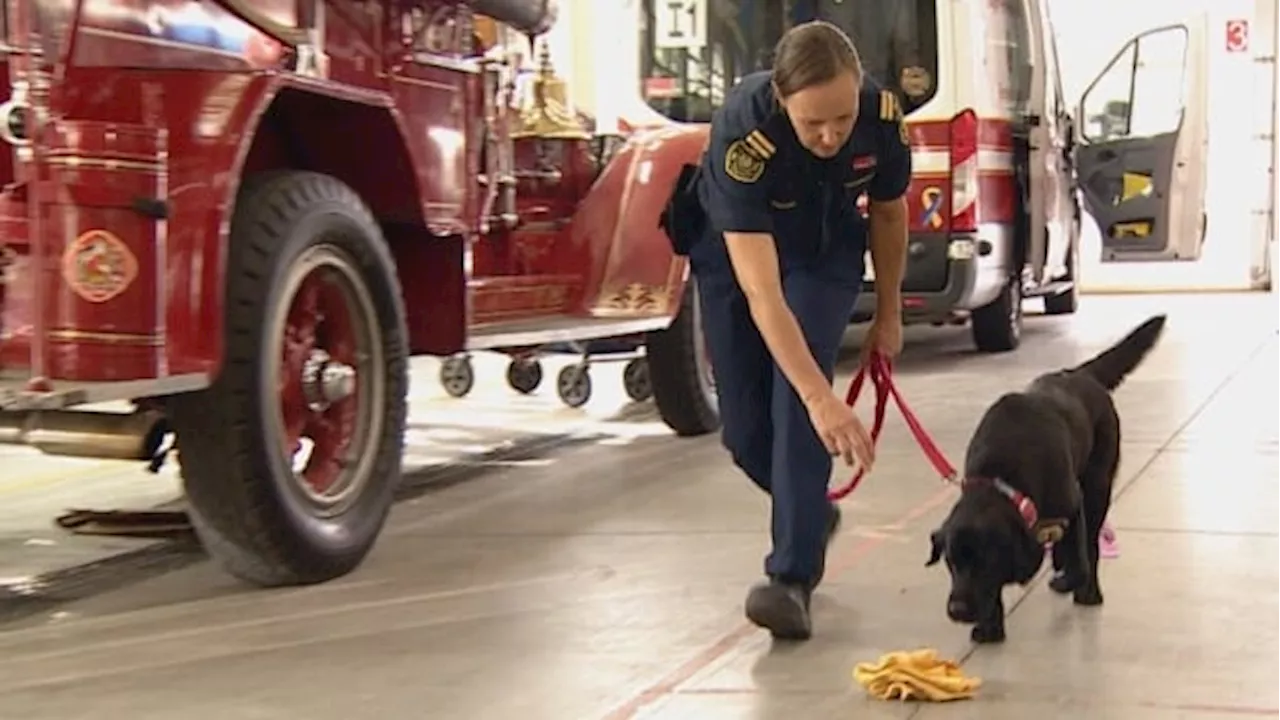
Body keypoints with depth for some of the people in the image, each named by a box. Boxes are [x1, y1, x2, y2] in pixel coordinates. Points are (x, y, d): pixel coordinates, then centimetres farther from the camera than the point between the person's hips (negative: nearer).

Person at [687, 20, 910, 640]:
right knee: (745, 428, 0)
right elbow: (761, 291, -43)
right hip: (735, 251, -1)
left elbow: (888, 212, -5)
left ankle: (792, 578, -18)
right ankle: (809, 514, 30)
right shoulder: (742, 134, -39)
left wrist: (889, 314, 5)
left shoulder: (882, 118, -28)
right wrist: (822, 398, -50)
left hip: (825, 254, 1)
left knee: (796, 404, -19)